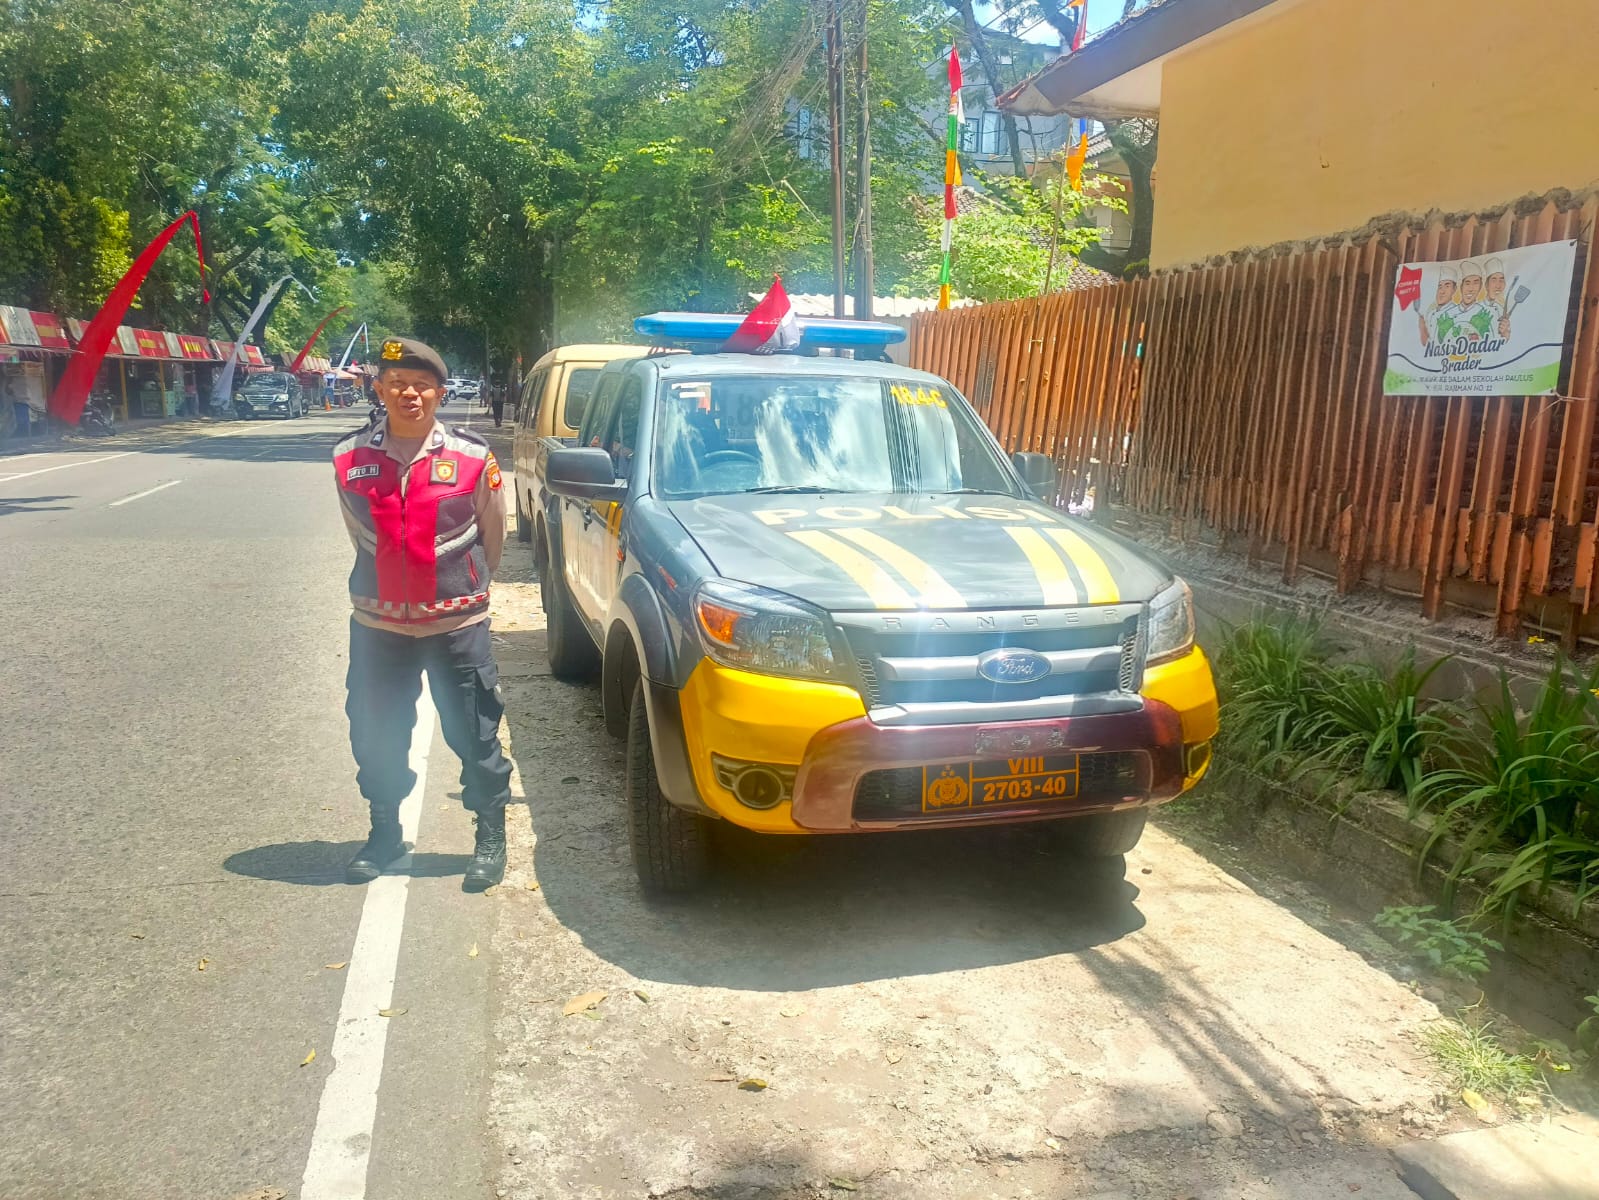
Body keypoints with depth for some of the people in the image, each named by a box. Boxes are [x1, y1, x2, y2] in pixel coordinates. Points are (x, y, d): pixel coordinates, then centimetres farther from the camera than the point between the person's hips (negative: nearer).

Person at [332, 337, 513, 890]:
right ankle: (384, 834, 33)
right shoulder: (349, 460, -2)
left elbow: (492, 536, 6)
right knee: (376, 739, 13)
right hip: (377, 625, 3)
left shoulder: (473, 459, -8)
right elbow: (361, 536, 13)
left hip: (458, 624, -2)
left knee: (475, 738, 5)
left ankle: (491, 839, 21)